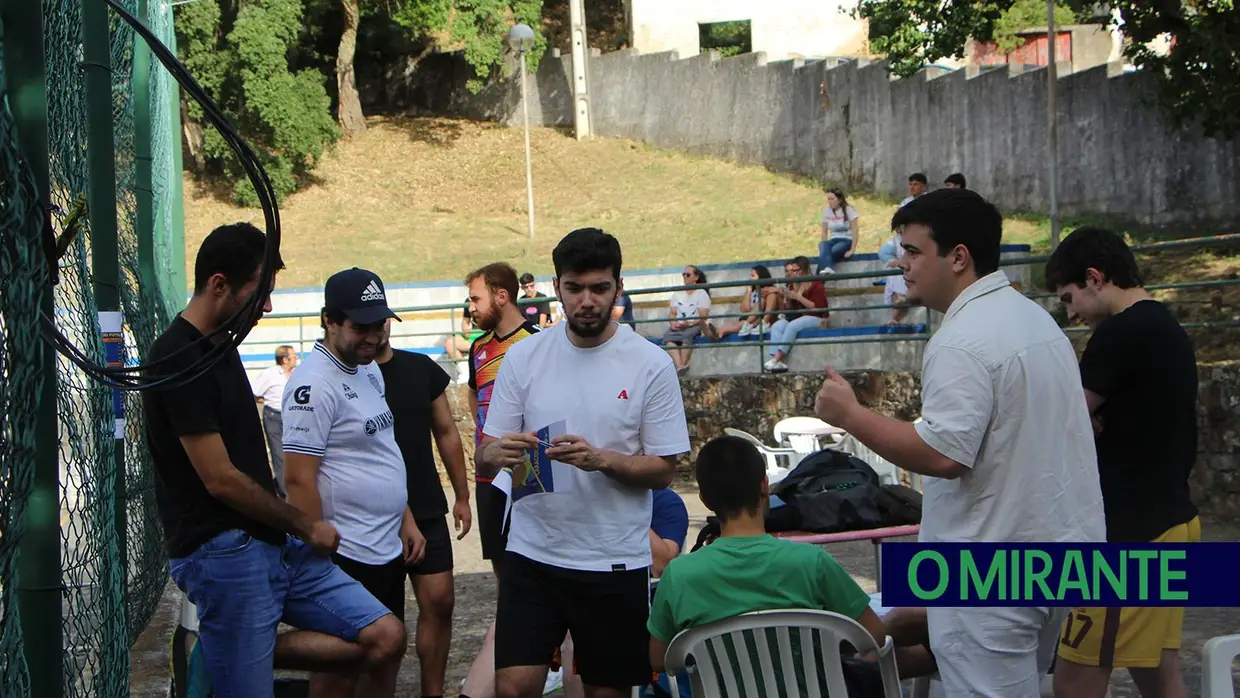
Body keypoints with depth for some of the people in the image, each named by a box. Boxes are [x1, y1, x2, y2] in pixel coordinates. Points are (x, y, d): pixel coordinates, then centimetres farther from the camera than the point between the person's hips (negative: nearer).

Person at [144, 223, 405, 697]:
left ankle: (225, 655, 5)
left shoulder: (220, 347, 14)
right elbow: (221, 480, -16)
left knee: (385, 637, 1)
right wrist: (307, 526, -5)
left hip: (276, 546, 9)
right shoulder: (178, 360, -15)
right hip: (223, 553, -9)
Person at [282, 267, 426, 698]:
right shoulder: (313, 385, -18)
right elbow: (299, 480, -20)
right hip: (346, 557, -9)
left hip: (388, 549, 9)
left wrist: (406, 518, 18)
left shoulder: (368, 370, 11)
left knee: (386, 658, 17)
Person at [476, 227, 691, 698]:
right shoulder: (524, 358, 2)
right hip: (533, 553, 1)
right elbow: (484, 459, 4)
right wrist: (497, 452, -20)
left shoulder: (651, 365, -4)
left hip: (616, 559, -1)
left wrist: (601, 459, -22)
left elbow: (663, 470, -3)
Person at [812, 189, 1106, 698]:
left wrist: (850, 416, -18)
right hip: (1056, 543, 10)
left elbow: (942, 454, -27)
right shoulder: (1035, 316, 13)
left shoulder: (962, 342, -20)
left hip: (995, 568, -10)